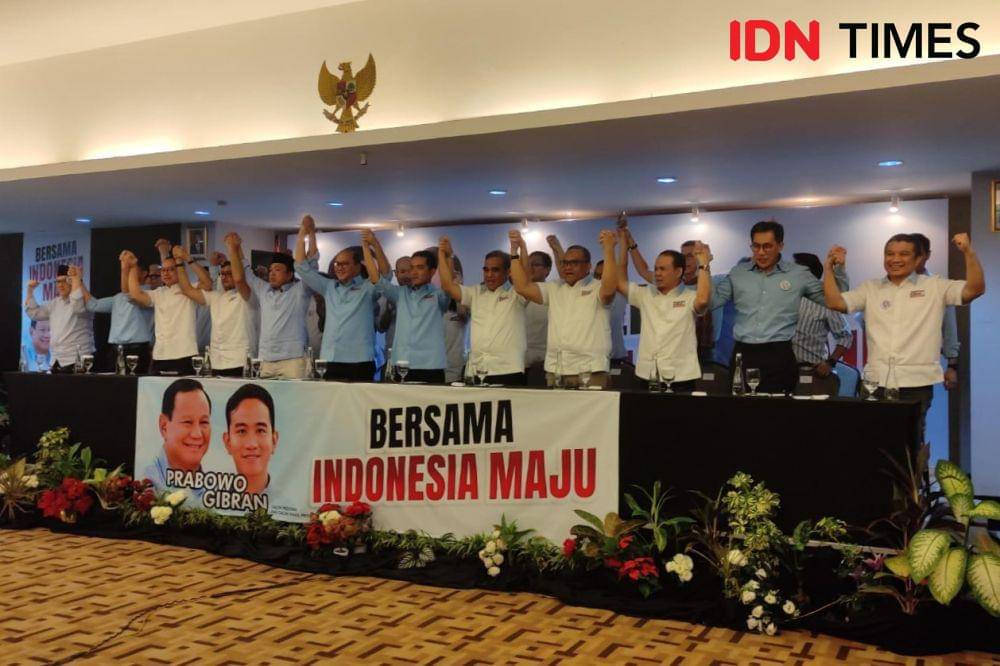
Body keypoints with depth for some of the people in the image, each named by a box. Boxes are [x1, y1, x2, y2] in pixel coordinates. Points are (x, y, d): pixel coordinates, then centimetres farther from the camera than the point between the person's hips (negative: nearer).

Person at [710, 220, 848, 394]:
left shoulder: (799, 275, 5)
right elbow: (710, 302, 7)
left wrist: (838, 269, -4)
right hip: (742, 354, 2)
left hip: (778, 356, -2)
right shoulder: (737, 273, 10)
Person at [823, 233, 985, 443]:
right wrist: (829, 266, 0)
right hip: (876, 382, 2)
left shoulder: (935, 286, 8)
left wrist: (968, 252, -13)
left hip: (917, 384, -2)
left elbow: (975, 289, -3)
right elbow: (835, 302, 6)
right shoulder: (870, 289, 14)